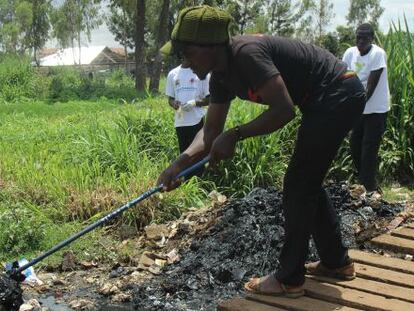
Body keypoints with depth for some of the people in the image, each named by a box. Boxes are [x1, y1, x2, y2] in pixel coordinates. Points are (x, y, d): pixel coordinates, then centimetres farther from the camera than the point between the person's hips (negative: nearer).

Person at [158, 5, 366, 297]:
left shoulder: (247, 53, -26)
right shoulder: (221, 76, 3)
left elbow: (284, 109, -31)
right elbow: (212, 129, 3)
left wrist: (235, 135, -25)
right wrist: (180, 162, -12)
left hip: (339, 95, -10)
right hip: (329, 100, 10)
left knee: (297, 185, -5)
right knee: (307, 183, 16)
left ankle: (289, 279, 6)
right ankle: (337, 261, 30)